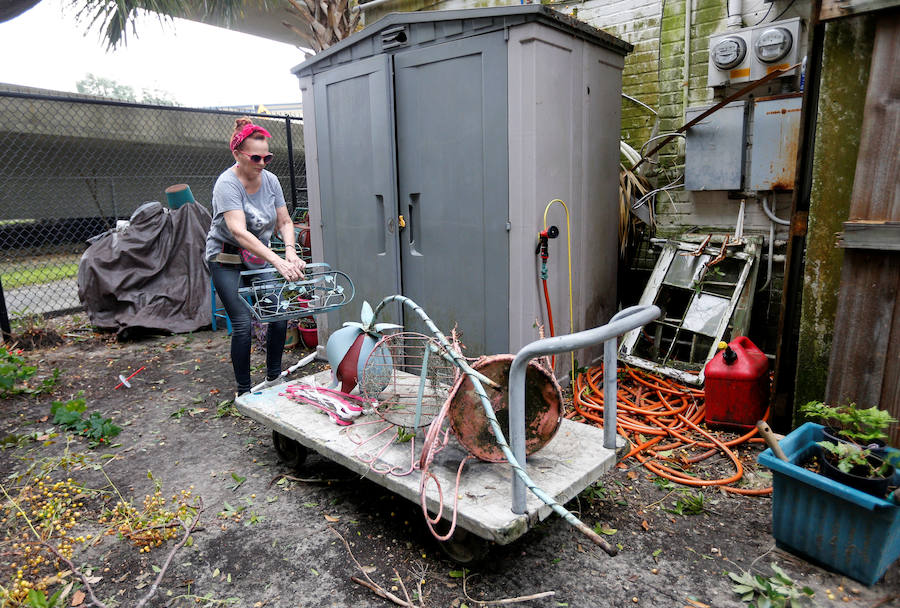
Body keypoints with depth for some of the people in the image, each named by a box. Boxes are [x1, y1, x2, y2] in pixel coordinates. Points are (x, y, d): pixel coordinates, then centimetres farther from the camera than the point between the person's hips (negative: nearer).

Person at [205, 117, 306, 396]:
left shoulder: (270, 180, -3)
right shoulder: (227, 183, -22)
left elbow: (285, 221, 0)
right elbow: (239, 232, -34)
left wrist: (290, 251, -22)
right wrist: (277, 261, -44)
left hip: (259, 257, 6)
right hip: (227, 260, -5)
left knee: (279, 316, -2)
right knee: (243, 323, -13)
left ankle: (274, 377, 17)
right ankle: (243, 390, 3)